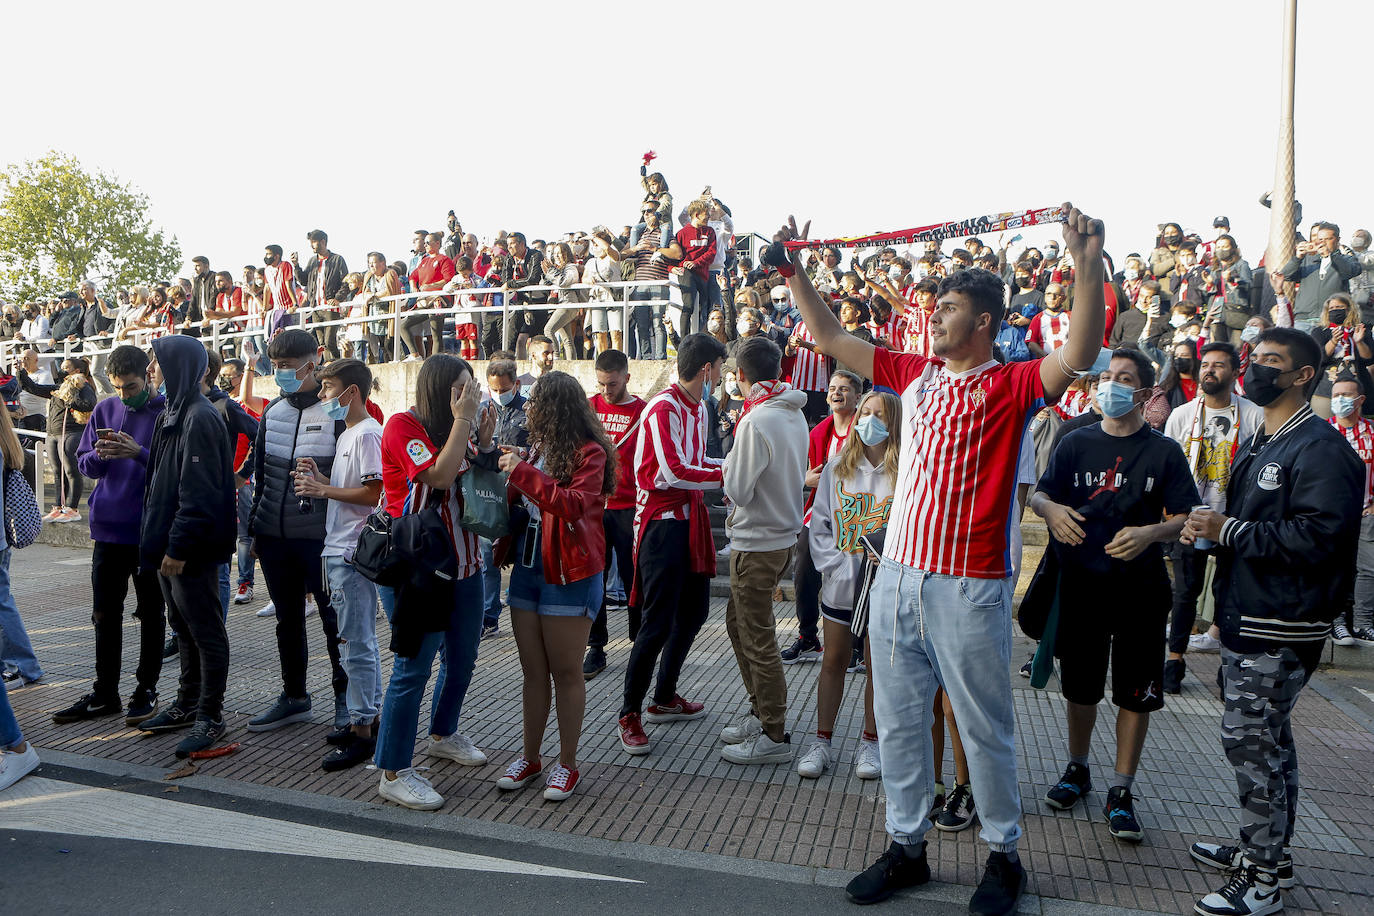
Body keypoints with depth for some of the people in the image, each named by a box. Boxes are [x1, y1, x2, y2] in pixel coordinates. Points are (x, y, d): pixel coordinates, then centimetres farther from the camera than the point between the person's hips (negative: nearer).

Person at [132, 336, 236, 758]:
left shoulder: (200, 419, -18)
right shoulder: (173, 412, 13)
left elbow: (198, 493, -22)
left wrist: (178, 547, -23)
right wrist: (159, 540, 15)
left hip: (191, 549, -10)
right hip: (169, 542, 10)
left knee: (205, 631, 1)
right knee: (182, 627, 18)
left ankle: (210, 716, 11)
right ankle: (187, 705, 31)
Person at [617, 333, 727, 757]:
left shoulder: (698, 407, 15)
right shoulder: (663, 408, -15)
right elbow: (674, 473, -23)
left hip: (691, 516, 10)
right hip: (662, 520, -9)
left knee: (694, 611, 15)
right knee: (659, 621, -8)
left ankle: (664, 698, 30)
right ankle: (630, 713, 7)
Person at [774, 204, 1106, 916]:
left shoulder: (1011, 384, -5)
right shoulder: (914, 373, 11)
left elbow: (1079, 355, -23)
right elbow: (831, 338, 15)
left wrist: (1088, 265, -33)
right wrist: (793, 271, 11)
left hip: (969, 584, -6)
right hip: (897, 573, 6)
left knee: (984, 728, 9)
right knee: (898, 719, 14)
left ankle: (1004, 855, 29)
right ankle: (907, 847, 30)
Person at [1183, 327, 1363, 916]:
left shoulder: (1320, 448, -14)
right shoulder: (1259, 446, 18)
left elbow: (1316, 537, -25)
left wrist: (1229, 531, -20)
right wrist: (1208, 530, 5)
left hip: (1280, 631, -10)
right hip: (1247, 622, 10)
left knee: (1248, 739, -7)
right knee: (1265, 740, 18)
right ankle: (1263, 849, 31)